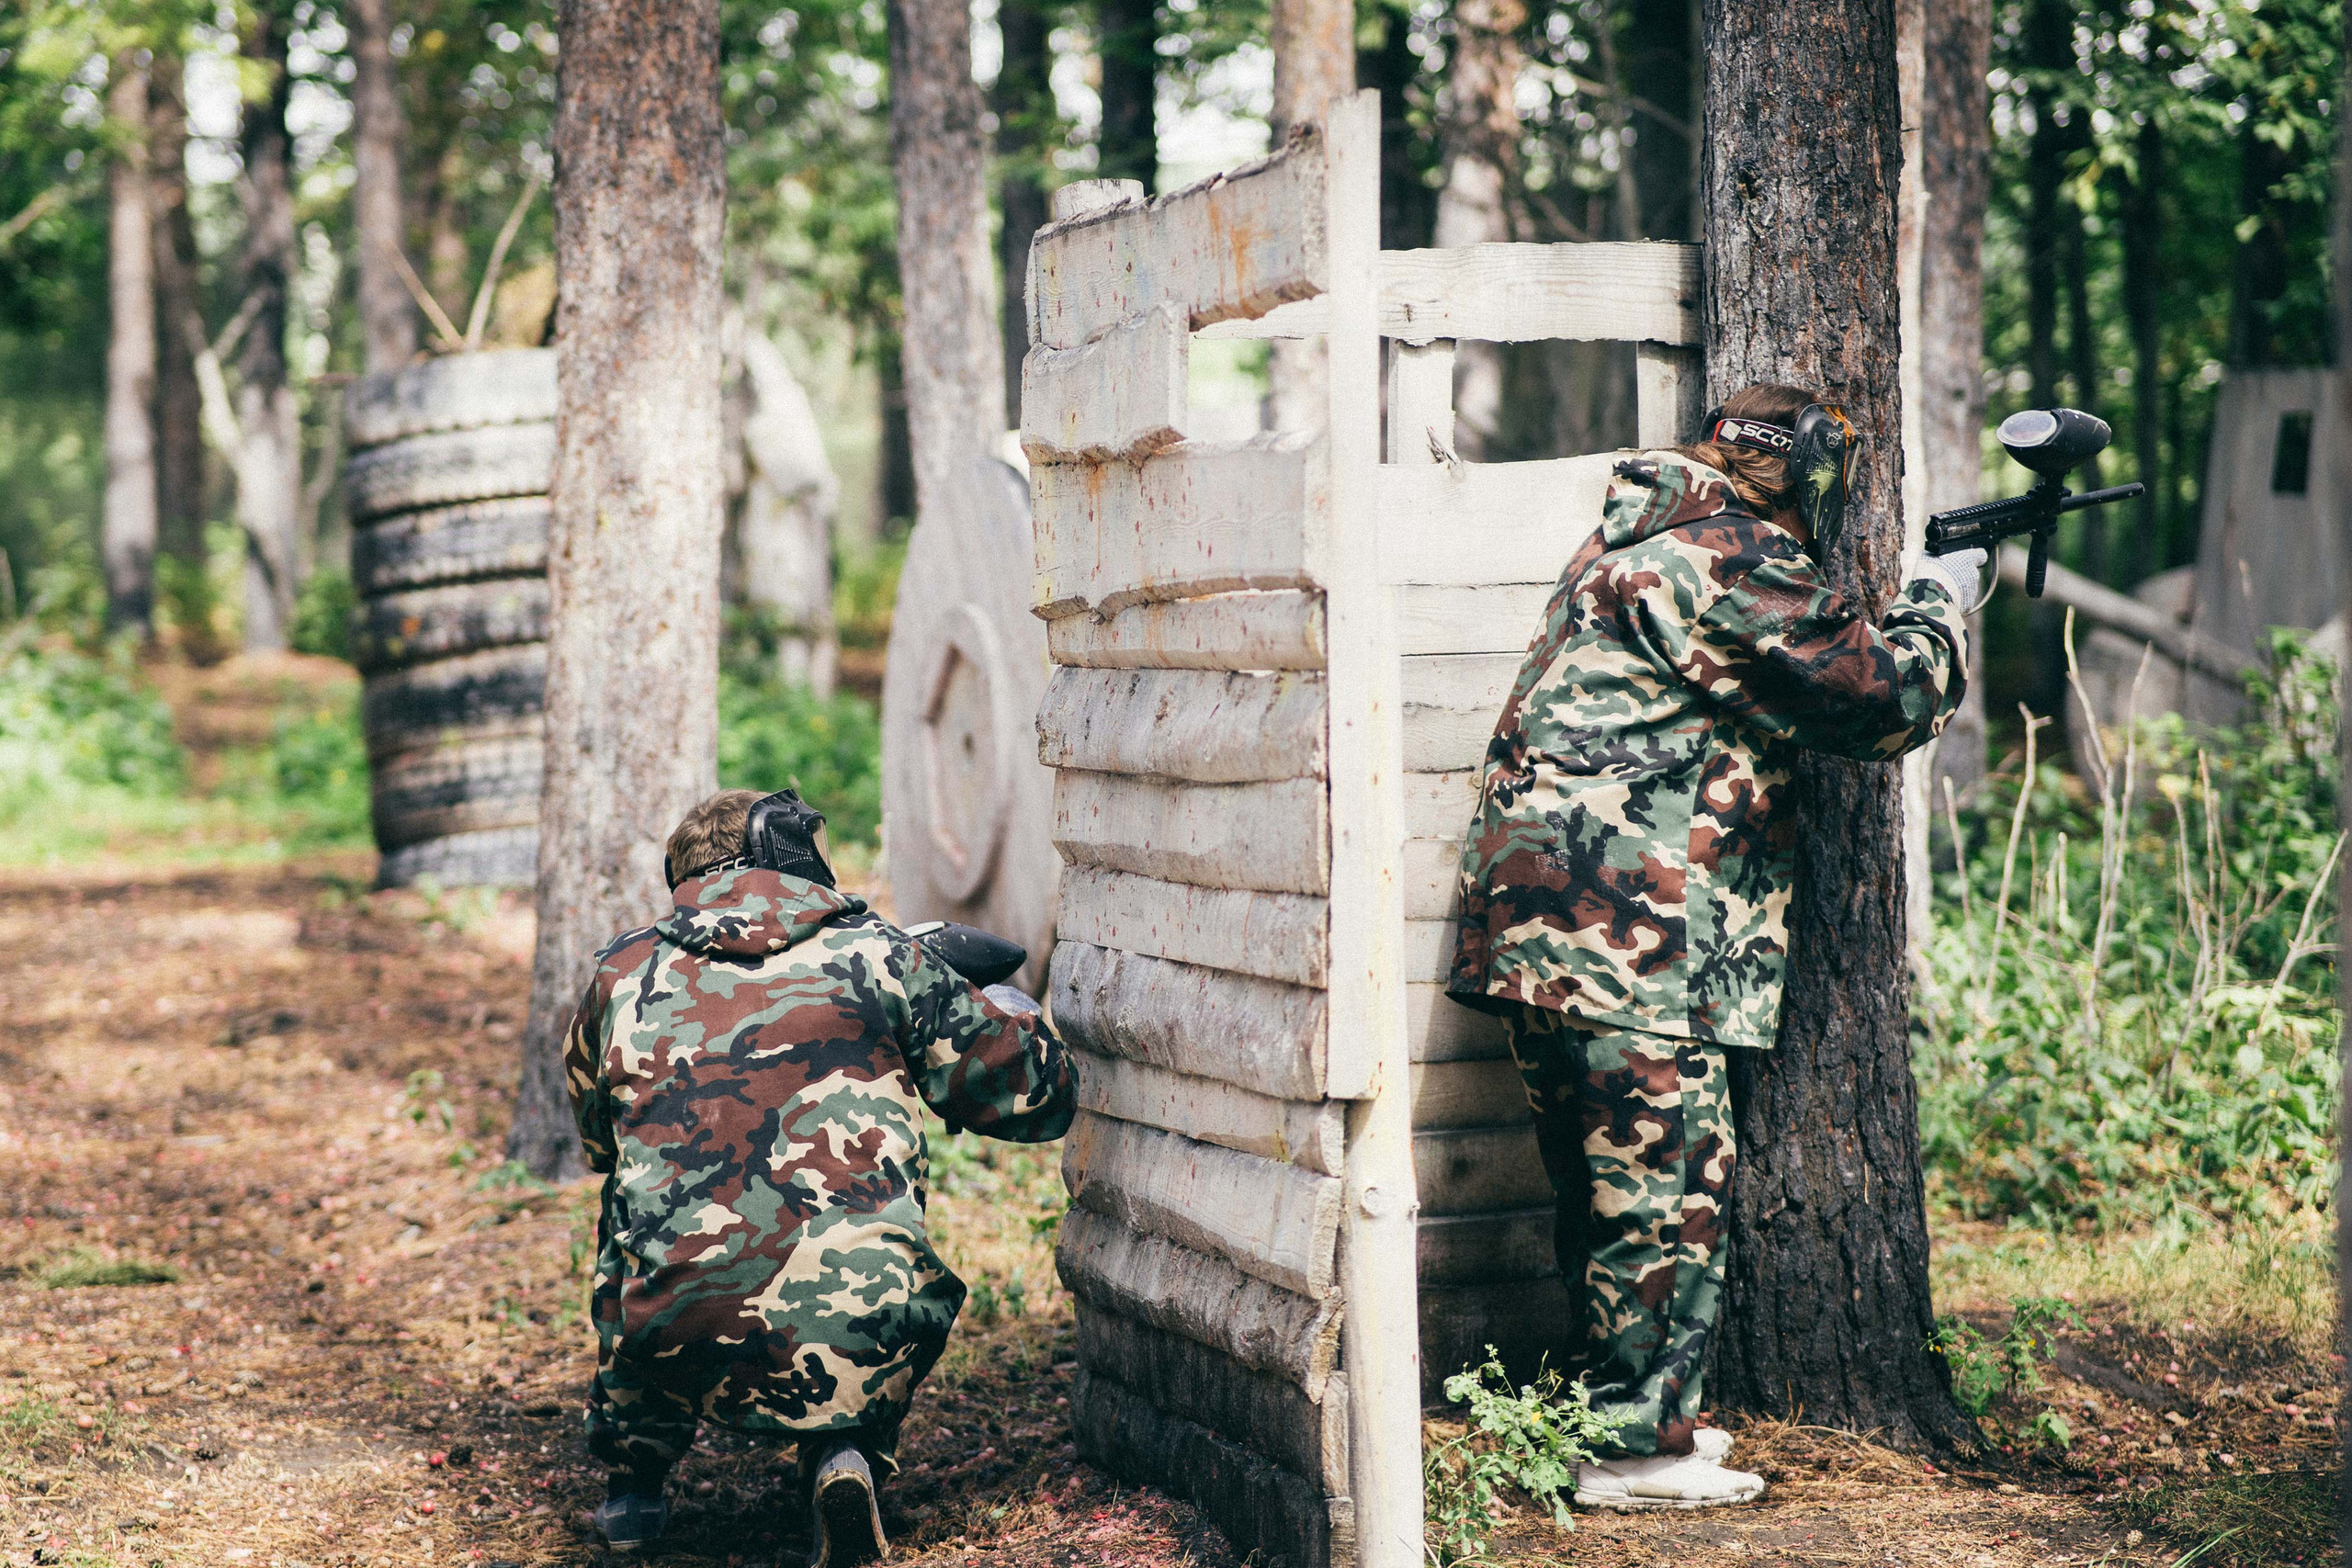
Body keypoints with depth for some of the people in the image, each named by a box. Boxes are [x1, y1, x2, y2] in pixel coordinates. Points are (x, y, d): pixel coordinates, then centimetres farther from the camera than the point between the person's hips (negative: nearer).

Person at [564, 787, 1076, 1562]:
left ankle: (633, 1474, 35)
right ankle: (845, 1455, 9)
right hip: (857, 1347, -2)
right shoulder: (875, 955, 9)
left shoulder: (623, 974, 15)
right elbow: (1039, 1096, 17)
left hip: (676, 1349, 2)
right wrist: (1006, 1005, 40)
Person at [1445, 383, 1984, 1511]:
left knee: (1604, 1185, 17)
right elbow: (1882, 695, -7)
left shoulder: (1629, 541, 20)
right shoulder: (1736, 565, -11)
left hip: (1531, 917, 10)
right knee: (1667, 1189, -2)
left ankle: (1620, 1411, 26)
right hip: (1625, 931, -10)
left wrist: (1904, 610, 24)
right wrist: (1938, 605, 11)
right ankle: (1638, 1450, 3)